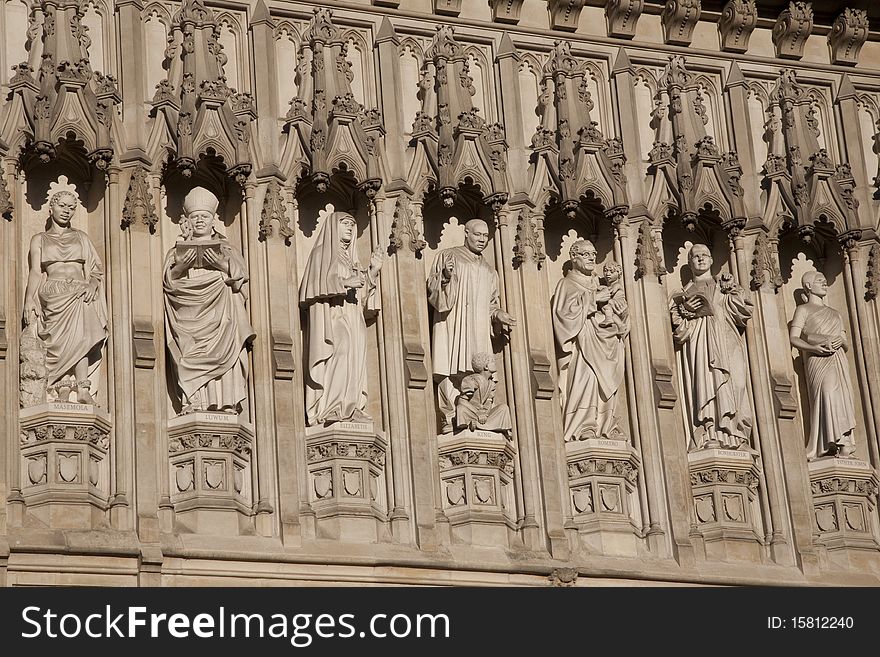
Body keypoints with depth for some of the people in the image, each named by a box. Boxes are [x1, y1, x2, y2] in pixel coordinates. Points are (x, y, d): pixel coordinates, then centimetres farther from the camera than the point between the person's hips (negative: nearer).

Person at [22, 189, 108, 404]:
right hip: (52, 294, 0)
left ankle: (83, 392, -32)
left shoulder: (81, 238, 23)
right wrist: (29, 300, -4)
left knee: (78, 336, -23)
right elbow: (35, 272, 10)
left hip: (80, 293, 0)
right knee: (60, 341, -20)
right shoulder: (39, 239, 20)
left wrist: (93, 283, -5)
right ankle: (62, 391, -27)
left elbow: (96, 269, 18)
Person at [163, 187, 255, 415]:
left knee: (224, 350, -15)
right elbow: (168, 280, 7)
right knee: (191, 353, -14)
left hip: (220, 312, 0)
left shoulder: (227, 250, 17)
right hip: (189, 310, 0)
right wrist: (181, 267, -11)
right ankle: (192, 402, -20)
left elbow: (240, 278, 6)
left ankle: (226, 401, -18)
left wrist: (224, 266, -11)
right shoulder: (178, 250, 18)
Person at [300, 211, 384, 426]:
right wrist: (344, 283, -16)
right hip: (330, 317, -7)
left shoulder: (351, 259, 27)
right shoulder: (322, 253, 8)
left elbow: (361, 294, 21)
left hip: (352, 318, 7)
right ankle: (330, 409, -31)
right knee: (338, 354, -24)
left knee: (354, 362, -6)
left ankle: (351, 410, -12)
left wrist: (373, 271, 9)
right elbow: (318, 283, -7)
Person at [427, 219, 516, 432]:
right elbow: (432, 289, 3)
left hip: (479, 330, 5)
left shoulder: (489, 271, 24)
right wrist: (445, 277, -17)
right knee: (450, 373, -14)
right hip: (452, 326, -5)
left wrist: (497, 313, 7)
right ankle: (450, 419, -16)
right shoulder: (447, 256, 9)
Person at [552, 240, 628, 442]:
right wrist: (593, 299, -12)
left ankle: (608, 426, -4)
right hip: (584, 341, -6)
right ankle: (584, 426, -28)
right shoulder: (567, 284, 8)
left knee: (608, 381, -3)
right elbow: (565, 309, -10)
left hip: (606, 341, 6)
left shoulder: (599, 283, 24)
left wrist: (612, 286, -2)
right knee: (586, 377, -23)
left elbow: (620, 308, 15)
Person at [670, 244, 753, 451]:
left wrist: (731, 289, 4)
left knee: (732, 384, -16)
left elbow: (745, 310, 12)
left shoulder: (725, 288, 25)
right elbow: (676, 324, 12)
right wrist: (685, 311, -5)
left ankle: (735, 434, -24)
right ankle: (708, 436, -29)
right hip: (698, 344, -1)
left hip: (726, 342, 1)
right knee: (704, 382, -19)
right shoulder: (684, 294, 23)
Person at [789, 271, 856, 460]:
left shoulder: (835, 314, 30)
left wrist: (841, 341, -2)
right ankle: (828, 444, -33)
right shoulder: (803, 310, 14)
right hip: (818, 360, -5)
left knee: (842, 399, -12)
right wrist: (814, 347, -19)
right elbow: (794, 338, 0)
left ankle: (844, 445, -19)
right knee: (826, 393, -27)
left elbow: (847, 345, 24)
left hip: (838, 359, 5)